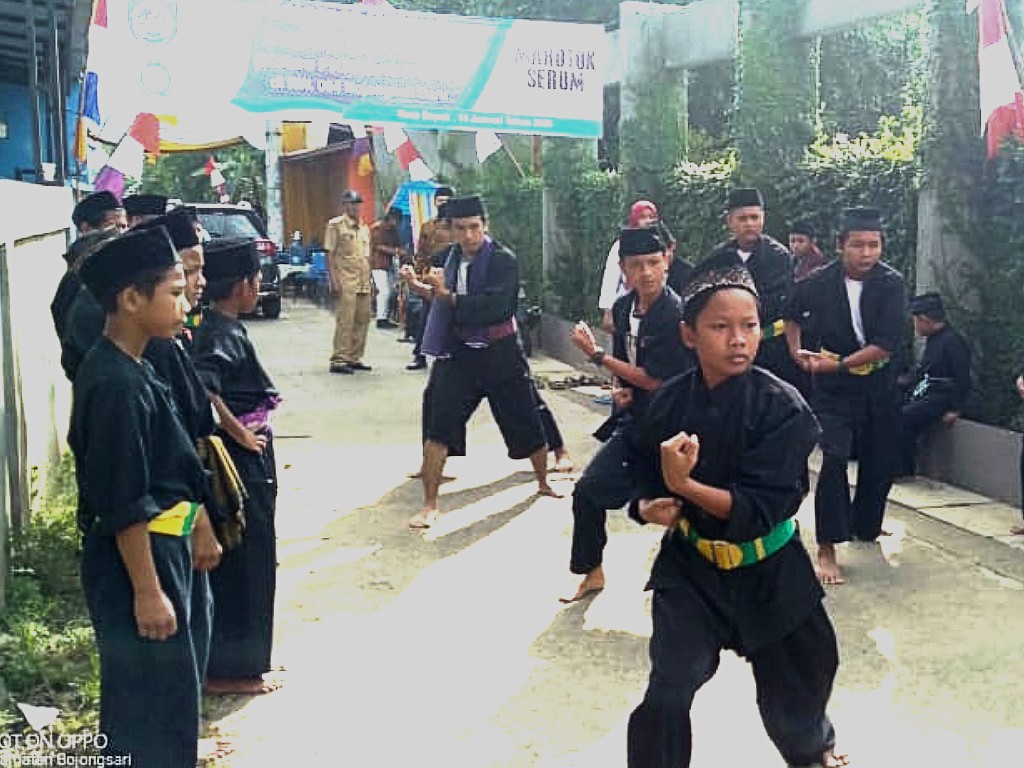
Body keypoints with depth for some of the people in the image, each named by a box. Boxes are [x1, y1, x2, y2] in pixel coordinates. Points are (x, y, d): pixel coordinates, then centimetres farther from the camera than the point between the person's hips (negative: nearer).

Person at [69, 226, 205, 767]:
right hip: (134, 562, -10)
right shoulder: (117, 384, -23)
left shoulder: (128, 369, 7)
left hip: (155, 552, 10)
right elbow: (124, 506, -23)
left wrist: (196, 528, 22)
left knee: (138, 698, 21)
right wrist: (147, 591, -20)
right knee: (159, 700, 2)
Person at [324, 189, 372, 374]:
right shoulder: (336, 225, -2)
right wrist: (334, 280, -14)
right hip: (345, 282, -7)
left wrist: (368, 280, 15)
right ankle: (338, 360, -6)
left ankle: (355, 358, 17)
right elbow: (330, 255, -6)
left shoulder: (364, 228, 17)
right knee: (345, 320, -10)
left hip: (363, 283, 7)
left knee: (362, 320, 8)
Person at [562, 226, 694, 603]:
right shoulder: (623, 308, 3)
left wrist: (596, 356, -15)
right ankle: (592, 573, 26)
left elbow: (655, 380, -20)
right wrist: (619, 387, -4)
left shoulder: (677, 315, -20)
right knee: (588, 492, 7)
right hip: (633, 421, 7)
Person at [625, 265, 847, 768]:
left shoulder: (781, 407, -19)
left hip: (768, 571, -1)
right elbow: (647, 483, 4)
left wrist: (685, 486, -33)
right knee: (668, 691, -11)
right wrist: (649, 508, -18)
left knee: (798, 679, 20)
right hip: (690, 566, 1)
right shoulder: (669, 402, -10)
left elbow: (761, 509, -24)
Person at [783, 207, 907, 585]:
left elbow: (888, 343, -19)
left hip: (878, 385, 2)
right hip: (832, 387, -2)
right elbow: (793, 315, 12)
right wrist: (796, 351, -1)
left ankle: (865, 527, 37)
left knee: (882, 461, 11)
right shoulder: (819, 283, -10)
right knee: (835, 458, -17)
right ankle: (826, 549, -11)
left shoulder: (891, 284, -11)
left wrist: (839, 363, -22)